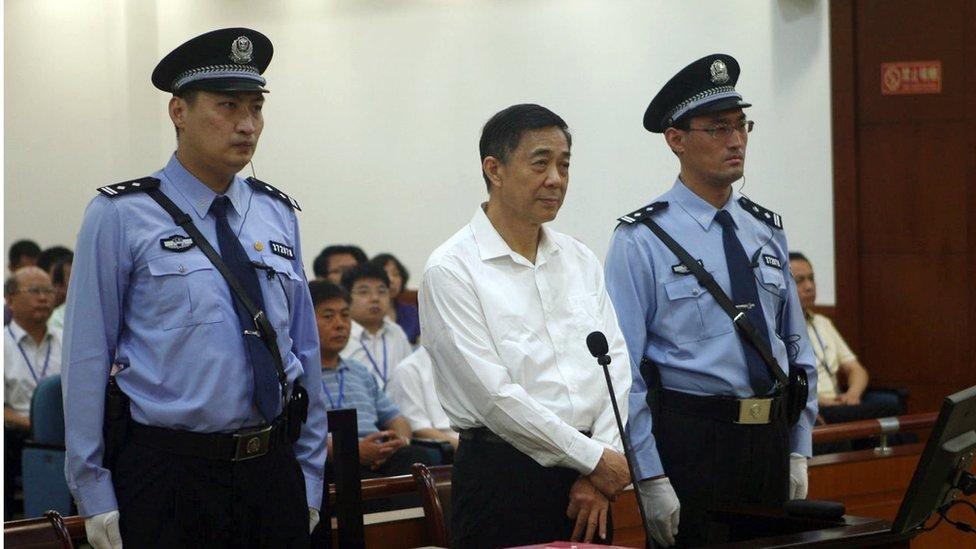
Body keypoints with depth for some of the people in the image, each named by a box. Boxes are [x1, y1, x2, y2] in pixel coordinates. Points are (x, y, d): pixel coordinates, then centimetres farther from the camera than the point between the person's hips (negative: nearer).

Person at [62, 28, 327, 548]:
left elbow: (304, 347, 13)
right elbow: (86, 359, -5)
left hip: (272, 472, 4)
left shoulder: (278, 214, 10)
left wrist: (309, 476, 11)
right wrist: (94, 494, -7)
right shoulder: (120, 216, -4)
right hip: (166, 475, -4)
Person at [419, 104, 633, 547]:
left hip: (587, 477, 5)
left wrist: (597, 477, -6)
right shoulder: (450, 271, -8)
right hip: (503, 476, -5)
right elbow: (493, 395, -14)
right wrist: (594, 459, -11)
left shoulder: (581, 261, 12)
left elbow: (615, 365, 7)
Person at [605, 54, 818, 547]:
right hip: (691, 440, -5)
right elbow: (623, 372, -10)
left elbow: (796, 349, 16)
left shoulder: (767, 232, 12)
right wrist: (652, 481, -15)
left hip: (771, 440, 5)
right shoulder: (641, 242, -6)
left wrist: (798, 454, 8)